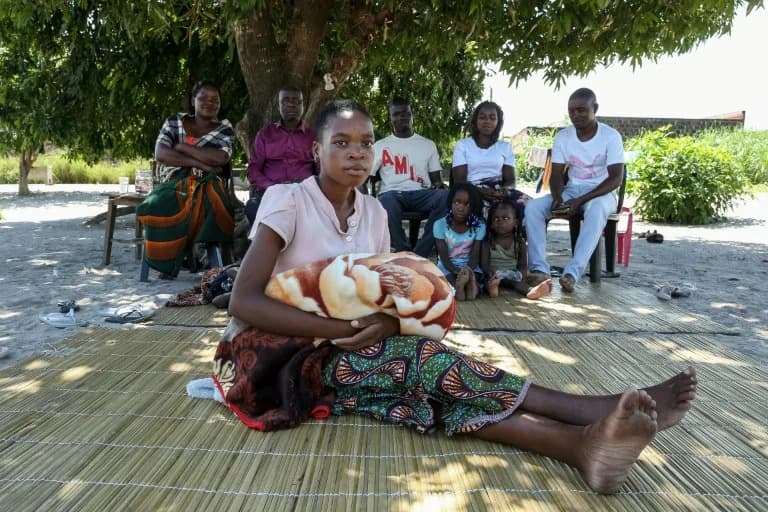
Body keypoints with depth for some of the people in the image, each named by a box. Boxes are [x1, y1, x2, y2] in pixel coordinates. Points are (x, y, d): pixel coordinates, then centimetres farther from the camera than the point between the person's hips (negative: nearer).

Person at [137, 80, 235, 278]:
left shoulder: (225, 129, 9)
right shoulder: (174, 122, 11)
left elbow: (220, 158, -12)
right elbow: (161, 154, -6)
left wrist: (182, 146, -6)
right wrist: (202, 164, -13)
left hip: (208, 186, -1)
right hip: (176, 184, 1)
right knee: (156, 206, -31)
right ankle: (168, 260, -12)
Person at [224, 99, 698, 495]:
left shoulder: (373, 211, 5)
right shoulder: (287, 199, -12)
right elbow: (243, 302, -20)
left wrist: (390, 322, -21)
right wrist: (344, 328, -28)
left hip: (353, 352, 5)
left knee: (424, 382, -28)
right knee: (421, 360, -30)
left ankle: (578, 442, -43)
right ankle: (595, 410, -34)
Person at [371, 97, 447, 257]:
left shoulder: (428, 145, 19)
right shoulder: (380, 146, 15)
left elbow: (436, 177, 17)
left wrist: (438, 184, -9)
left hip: (421, 194, 2)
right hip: (392, 194, -1)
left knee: (445, 196, -33)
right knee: (387, 202, -40)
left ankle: (419, 254, -26)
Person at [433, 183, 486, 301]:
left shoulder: (479, 226, -3)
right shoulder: (440, 224, -7)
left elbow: (475, 255, -9)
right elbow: (444, 256, -11)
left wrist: (467, 270, -32)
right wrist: (456, 271, -31)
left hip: (469, 266, 1)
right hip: (447, 267, -1)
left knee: (475, 275, -33)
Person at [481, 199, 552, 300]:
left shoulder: (519, 242, 7)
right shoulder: (488, 242, 2)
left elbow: (523, 265, 5)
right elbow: (484, 264, -6)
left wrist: (519, 274, -19)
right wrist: (490, 274, -28)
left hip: (513, 276, 1)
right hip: (494, 276, -1)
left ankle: (530, 291, -61)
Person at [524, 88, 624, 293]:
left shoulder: (611, 136, -8)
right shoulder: (562, 136, 3)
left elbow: (616, 179, -15)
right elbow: (556, 175, 1)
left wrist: (580, 200, -26)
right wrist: (558, 198, -23)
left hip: (602, 193, -4)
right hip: (571, 190, 4)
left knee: (596, 208, -41)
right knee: (532, 207, -23)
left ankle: (572, 272, -46)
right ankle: (539, 269, -32)